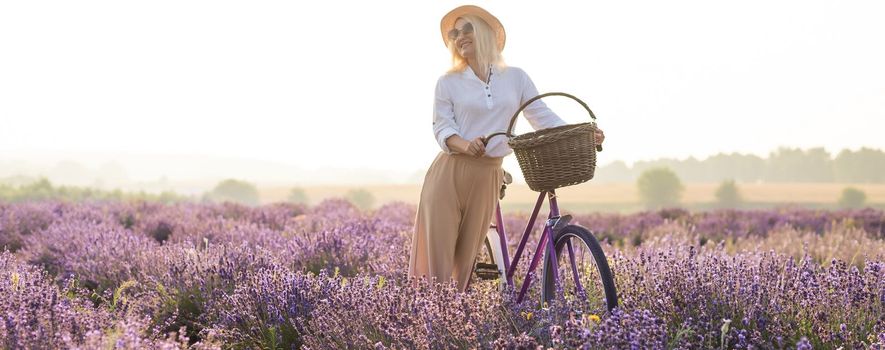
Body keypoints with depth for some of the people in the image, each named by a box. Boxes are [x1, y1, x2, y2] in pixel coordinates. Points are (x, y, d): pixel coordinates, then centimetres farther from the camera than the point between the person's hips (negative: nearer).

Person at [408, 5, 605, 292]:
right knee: (438, 251, -4)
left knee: (467, 255, 7)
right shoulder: (448, 82, 2)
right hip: (448, 173, -1)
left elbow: (542, 117, 4)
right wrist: (466, 145, -26)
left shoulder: (515, 78, 7)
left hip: (487, 176, 2)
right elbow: (443, 129, -4)